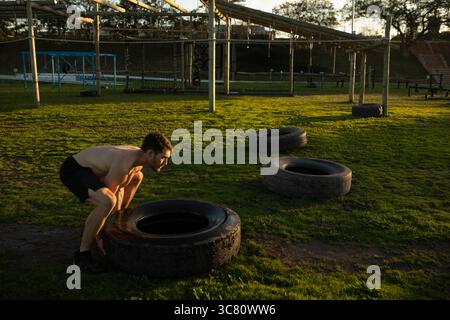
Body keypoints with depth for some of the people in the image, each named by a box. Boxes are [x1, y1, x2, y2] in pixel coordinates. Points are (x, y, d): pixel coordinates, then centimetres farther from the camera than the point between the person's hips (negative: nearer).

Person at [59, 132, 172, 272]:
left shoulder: (139, 154, -3)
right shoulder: (123, 166, -30)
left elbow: (119, 188, 10)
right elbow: (105, 200, -22)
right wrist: (99, 237, -12)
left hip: (86, 167, 10)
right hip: (72, 170, -10)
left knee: (137, 177, 22)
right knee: (107, 202, -36)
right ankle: (83, 254, -18)